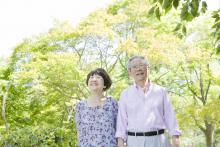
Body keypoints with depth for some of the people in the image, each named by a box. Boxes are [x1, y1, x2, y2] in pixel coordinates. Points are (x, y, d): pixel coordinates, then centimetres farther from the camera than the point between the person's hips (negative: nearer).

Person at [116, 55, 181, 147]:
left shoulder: (161, 91, 9)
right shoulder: (125, 94, 9)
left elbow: (170, 117, 7)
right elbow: (121, 120, 5)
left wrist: (175, 139, -1)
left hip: (158, 140, 0)